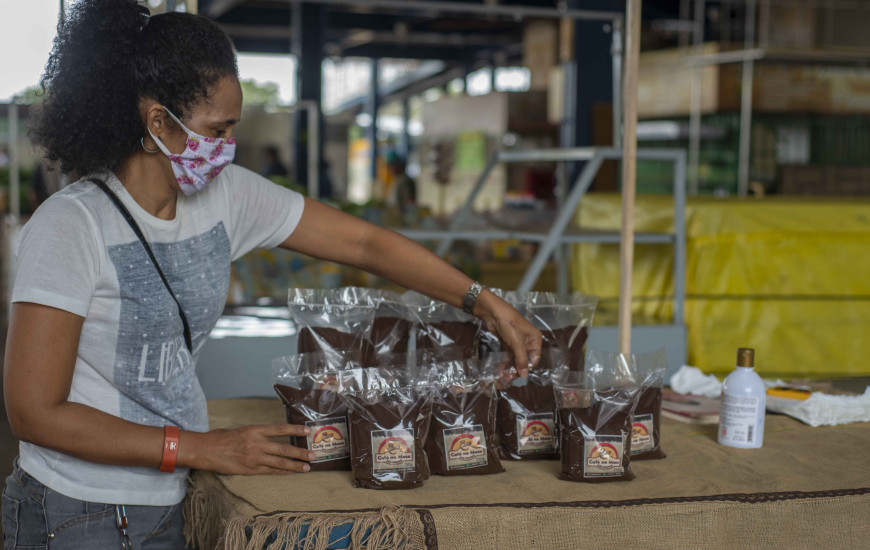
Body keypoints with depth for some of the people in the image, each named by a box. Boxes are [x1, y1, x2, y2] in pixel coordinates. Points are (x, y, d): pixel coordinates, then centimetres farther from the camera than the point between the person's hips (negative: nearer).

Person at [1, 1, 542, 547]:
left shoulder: (226, 195, -2)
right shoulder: (70, 226, -20)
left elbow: (364, 242, 6)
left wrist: (486, 303, 2)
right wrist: (201, 449, -20)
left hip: (169, 506, 6)